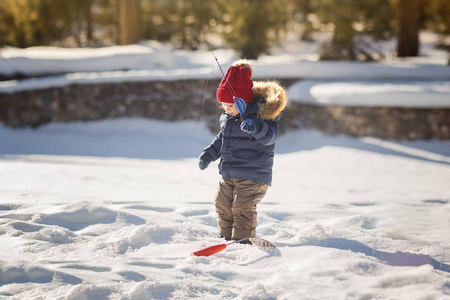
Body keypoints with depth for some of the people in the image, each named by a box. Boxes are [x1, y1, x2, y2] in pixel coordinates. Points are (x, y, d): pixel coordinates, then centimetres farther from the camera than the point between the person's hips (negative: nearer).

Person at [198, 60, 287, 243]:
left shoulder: (261, 114, -15)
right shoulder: (227, 117, 9)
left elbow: (270, 136, -30)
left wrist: (257, 128, -50)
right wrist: (208, 154, 17)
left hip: (253, 175, -8)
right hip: (228, 175, 8)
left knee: (242, 208, -13)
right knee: (223, 205, 15)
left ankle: (244, 241, -4)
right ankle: (227, 237, 32)